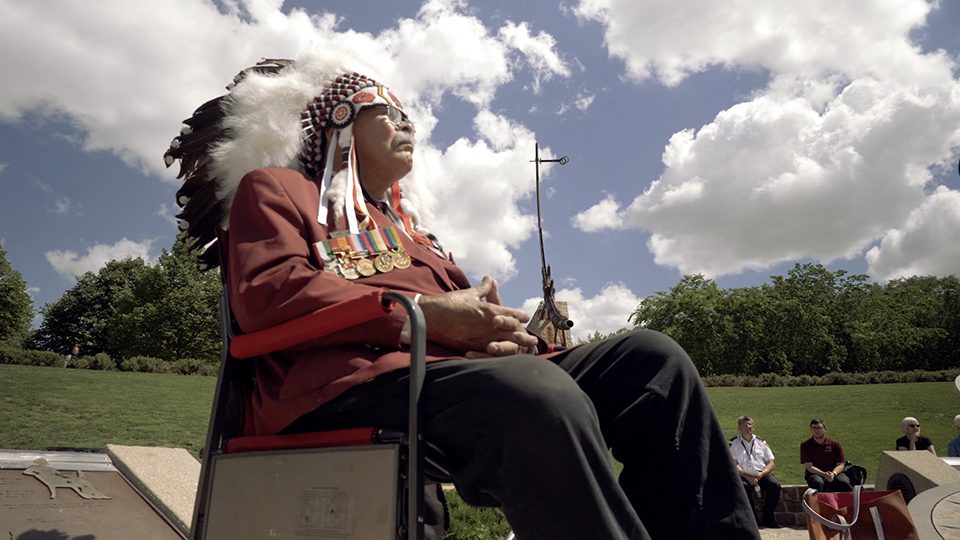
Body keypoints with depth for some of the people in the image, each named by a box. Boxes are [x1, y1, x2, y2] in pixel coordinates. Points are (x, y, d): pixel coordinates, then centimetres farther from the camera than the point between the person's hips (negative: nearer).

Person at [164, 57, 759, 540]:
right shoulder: (274, 188, 17)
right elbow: (267, 296, -5)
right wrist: (425, 313, -12)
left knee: (651, 356, -6)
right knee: (542, 394, -38)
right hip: (353, 380, -7)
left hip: (454, 369, 8)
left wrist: (503, 326, -3)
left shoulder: (408, 226, 36)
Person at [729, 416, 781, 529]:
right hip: (744, 476, -3)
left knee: (775, 485, -27)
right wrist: (747, 477, -16)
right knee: (744, 487, -35)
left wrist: (761, 474, -10)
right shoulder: (733, 443, 7)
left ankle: (768, 518, -11)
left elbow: (771, 463, 10)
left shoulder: (761, 442, 16)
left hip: (762, 474, 3)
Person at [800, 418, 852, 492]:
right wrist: (824, 474, -22)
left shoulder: (835, 444, 8)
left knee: (844, 483, -31)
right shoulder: (805, 445, 2)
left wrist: (833, 474, -20)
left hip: (834, 473, 2)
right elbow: (809, 466, -5)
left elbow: (841, 464, 2)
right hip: (815, 474, -2)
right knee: (817, 483, -36)